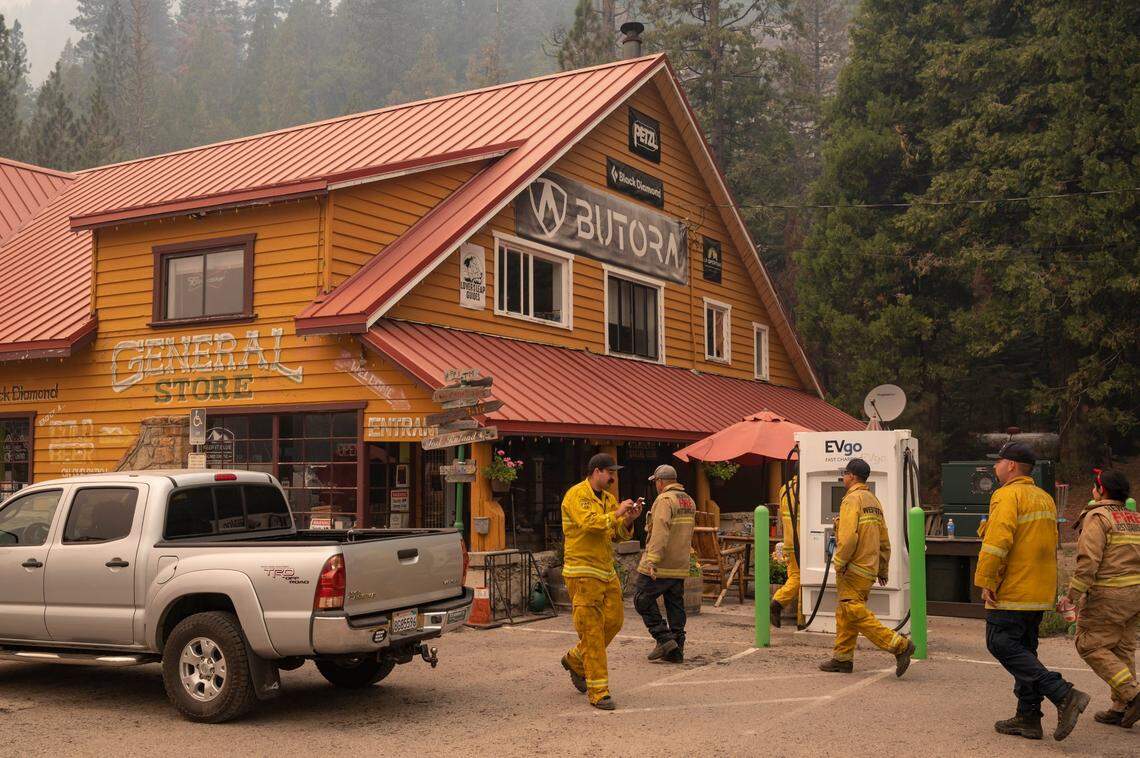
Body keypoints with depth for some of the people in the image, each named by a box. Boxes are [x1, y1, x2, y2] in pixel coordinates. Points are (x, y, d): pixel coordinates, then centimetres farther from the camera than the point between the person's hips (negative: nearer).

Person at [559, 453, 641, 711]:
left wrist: (628, 521, -2)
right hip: (582, 571, -8)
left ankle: (575, 660, 31)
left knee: (614, 620, 10)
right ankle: (598, 692, -2)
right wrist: (616, 513, -17)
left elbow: (617, 535, 16)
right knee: (592, 629, -6)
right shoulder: (577, 495, -10)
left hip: (606, 570, 8)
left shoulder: (608, 498, 15)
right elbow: (590, 523, -25)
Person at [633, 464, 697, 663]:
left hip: (660, 565, -8)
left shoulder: (665, 500, -13)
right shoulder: (689, 501, 15)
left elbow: (660, 532, -24)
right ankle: (676, 650, 12)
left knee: (643, 599, 1)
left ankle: (664, 639, -4)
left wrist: (653, 560, -28)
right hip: (681, 566, 8)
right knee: (676, 605, 11)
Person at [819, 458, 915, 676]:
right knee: (845, 613, 14)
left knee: (855, 613, -10)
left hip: (853, 568, -10)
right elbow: (884, 540, 19)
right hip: (870, 568, 10)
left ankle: (899, 645, -14)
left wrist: (839, 563, -15)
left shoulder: (852, 499, -12)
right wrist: (883, 570, 23)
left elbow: (848, 536, -22)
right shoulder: (874, 501, 17)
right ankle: (843, 658, 16)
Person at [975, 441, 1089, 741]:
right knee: (1024, 650, 13)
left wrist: (986, 581, -19)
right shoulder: (1045, 498, 17)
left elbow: (997, 541, -24)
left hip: (1012, 591, -9)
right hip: (1040, 592, 9)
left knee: (1002, 644, -6)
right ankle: (1028, 719, 14)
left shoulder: (1007, 495, -13)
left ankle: (1063, 694, -15)